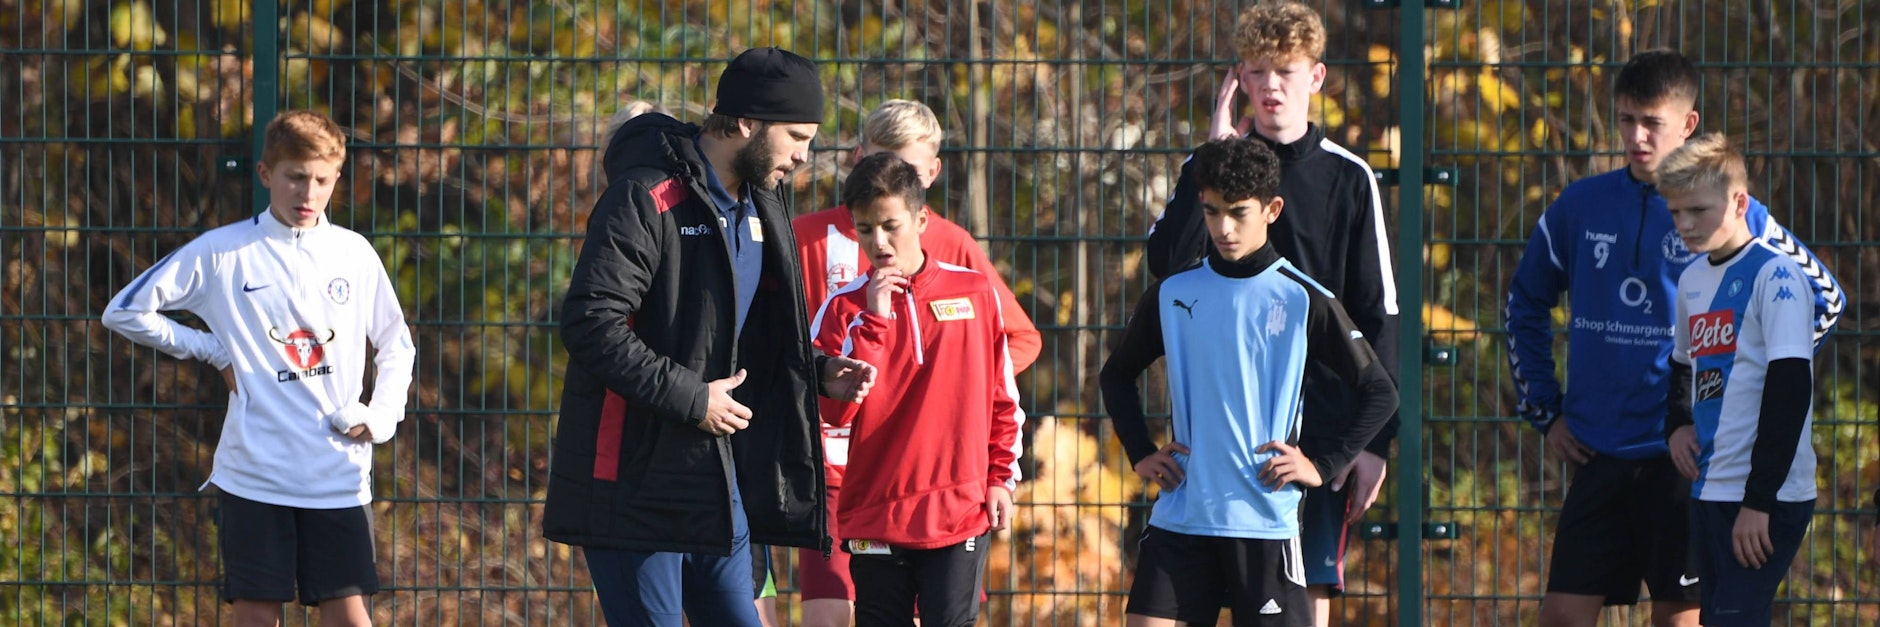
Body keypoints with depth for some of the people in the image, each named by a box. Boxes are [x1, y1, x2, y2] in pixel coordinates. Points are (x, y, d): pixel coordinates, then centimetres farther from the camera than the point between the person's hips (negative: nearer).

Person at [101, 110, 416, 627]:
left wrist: (383, 416, 3)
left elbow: (397, 346, 20)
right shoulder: (220, 253, 0)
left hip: (339, 476, 2)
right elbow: (125, 312, 4)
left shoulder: (354, 254, 8)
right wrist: (212, 352, 0)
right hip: (254, 474, -2)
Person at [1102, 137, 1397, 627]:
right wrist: (1140, 454, 11)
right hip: (1180, 516, 3)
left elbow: (1380, 393, 2)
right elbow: (1117, 375, 23)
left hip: (1266, 517, -3)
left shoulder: (1303, 301, -2)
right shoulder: (1172, 294, 7)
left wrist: (1321, 466, -6)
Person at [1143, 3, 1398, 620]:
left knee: (1312, 593, -2)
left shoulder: (1348, 179, 5)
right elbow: (1165, 261, -12)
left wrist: (1376, 438, -1)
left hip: (1321, 425, 0)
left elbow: (1378, 314, 5)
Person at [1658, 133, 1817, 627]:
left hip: (1768, 498, -9)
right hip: (1710, 491, 9)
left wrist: (1759, 501, -21)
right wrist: (1677, 426, 8)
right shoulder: (1691, 280, 13)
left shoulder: (1774, 274, -12)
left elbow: (1790, 385, -18)